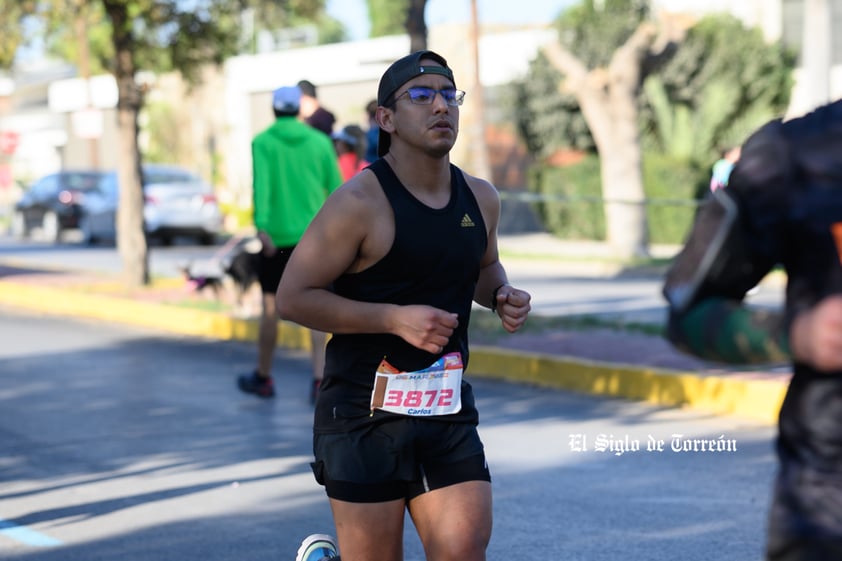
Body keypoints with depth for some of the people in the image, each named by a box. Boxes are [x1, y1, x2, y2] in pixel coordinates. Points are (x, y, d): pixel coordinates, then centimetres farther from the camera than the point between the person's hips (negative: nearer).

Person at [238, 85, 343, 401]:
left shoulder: (263, 142, -2)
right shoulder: (320, 142, 5)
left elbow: (262, 184, -16)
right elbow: (336, 189, 5)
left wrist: (261, 226, -25)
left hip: (276, 237, -1)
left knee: (271, 307, 11)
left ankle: (263, 378, 23)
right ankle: (320, 378, -8)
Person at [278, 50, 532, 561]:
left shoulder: (480, 199, 6)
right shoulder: (361, 203, -13)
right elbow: (293, 297, -14)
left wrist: (501, 296, 3)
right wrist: (396, 318, -21)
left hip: (447, 407, 5)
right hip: (366, 409, -5)